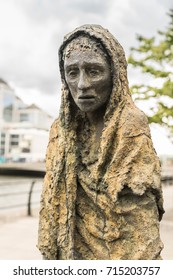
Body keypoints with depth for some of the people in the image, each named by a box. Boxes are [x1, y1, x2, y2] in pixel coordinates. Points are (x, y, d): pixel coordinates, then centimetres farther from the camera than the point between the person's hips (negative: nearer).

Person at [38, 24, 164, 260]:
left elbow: (143, 216, -19)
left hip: (121, 251, -5)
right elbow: (52, 204, 4)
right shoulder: (61, 129, -1)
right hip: (69, 251, 5)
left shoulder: (131, 127, -17)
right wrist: (49, 255, 3)